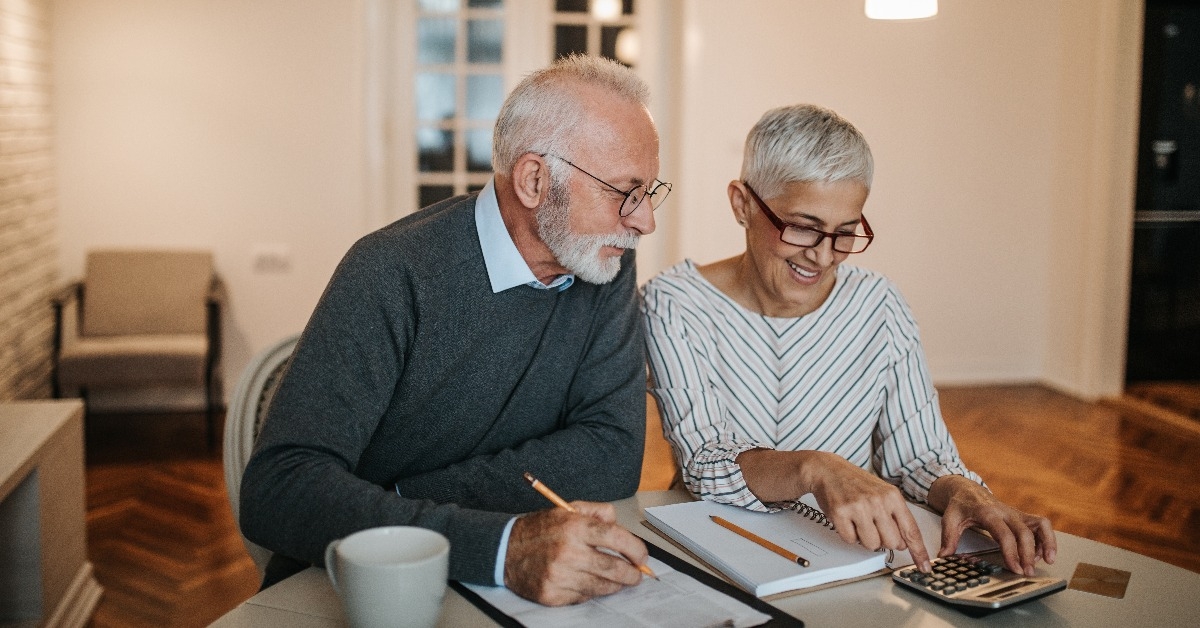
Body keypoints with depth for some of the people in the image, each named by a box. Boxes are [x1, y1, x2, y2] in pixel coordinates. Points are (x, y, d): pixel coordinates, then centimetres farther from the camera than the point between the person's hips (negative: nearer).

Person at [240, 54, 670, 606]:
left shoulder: (606, 268, -3)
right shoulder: (393, 274, -18)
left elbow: (614, 456, -10)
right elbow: (276, 490, -26)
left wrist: (402, 500, -17)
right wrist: (500, 545, -38)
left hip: (496, 589, 4)